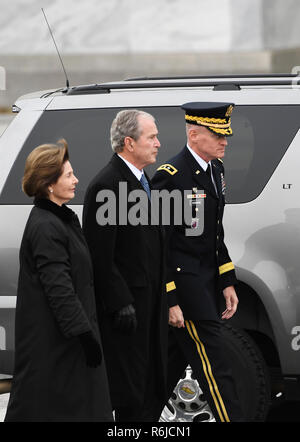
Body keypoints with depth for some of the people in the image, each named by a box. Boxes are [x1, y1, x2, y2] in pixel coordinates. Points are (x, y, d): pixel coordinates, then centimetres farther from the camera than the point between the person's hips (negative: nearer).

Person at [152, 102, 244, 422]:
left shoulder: (215, 168, 11)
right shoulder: (171, 175, -17)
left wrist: (227, 282, 14)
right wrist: (170, 300, -17)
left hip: (207, 281, 9)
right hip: (184, 283, -9)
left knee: (173, 361, 15)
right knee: (212, 365, -8)